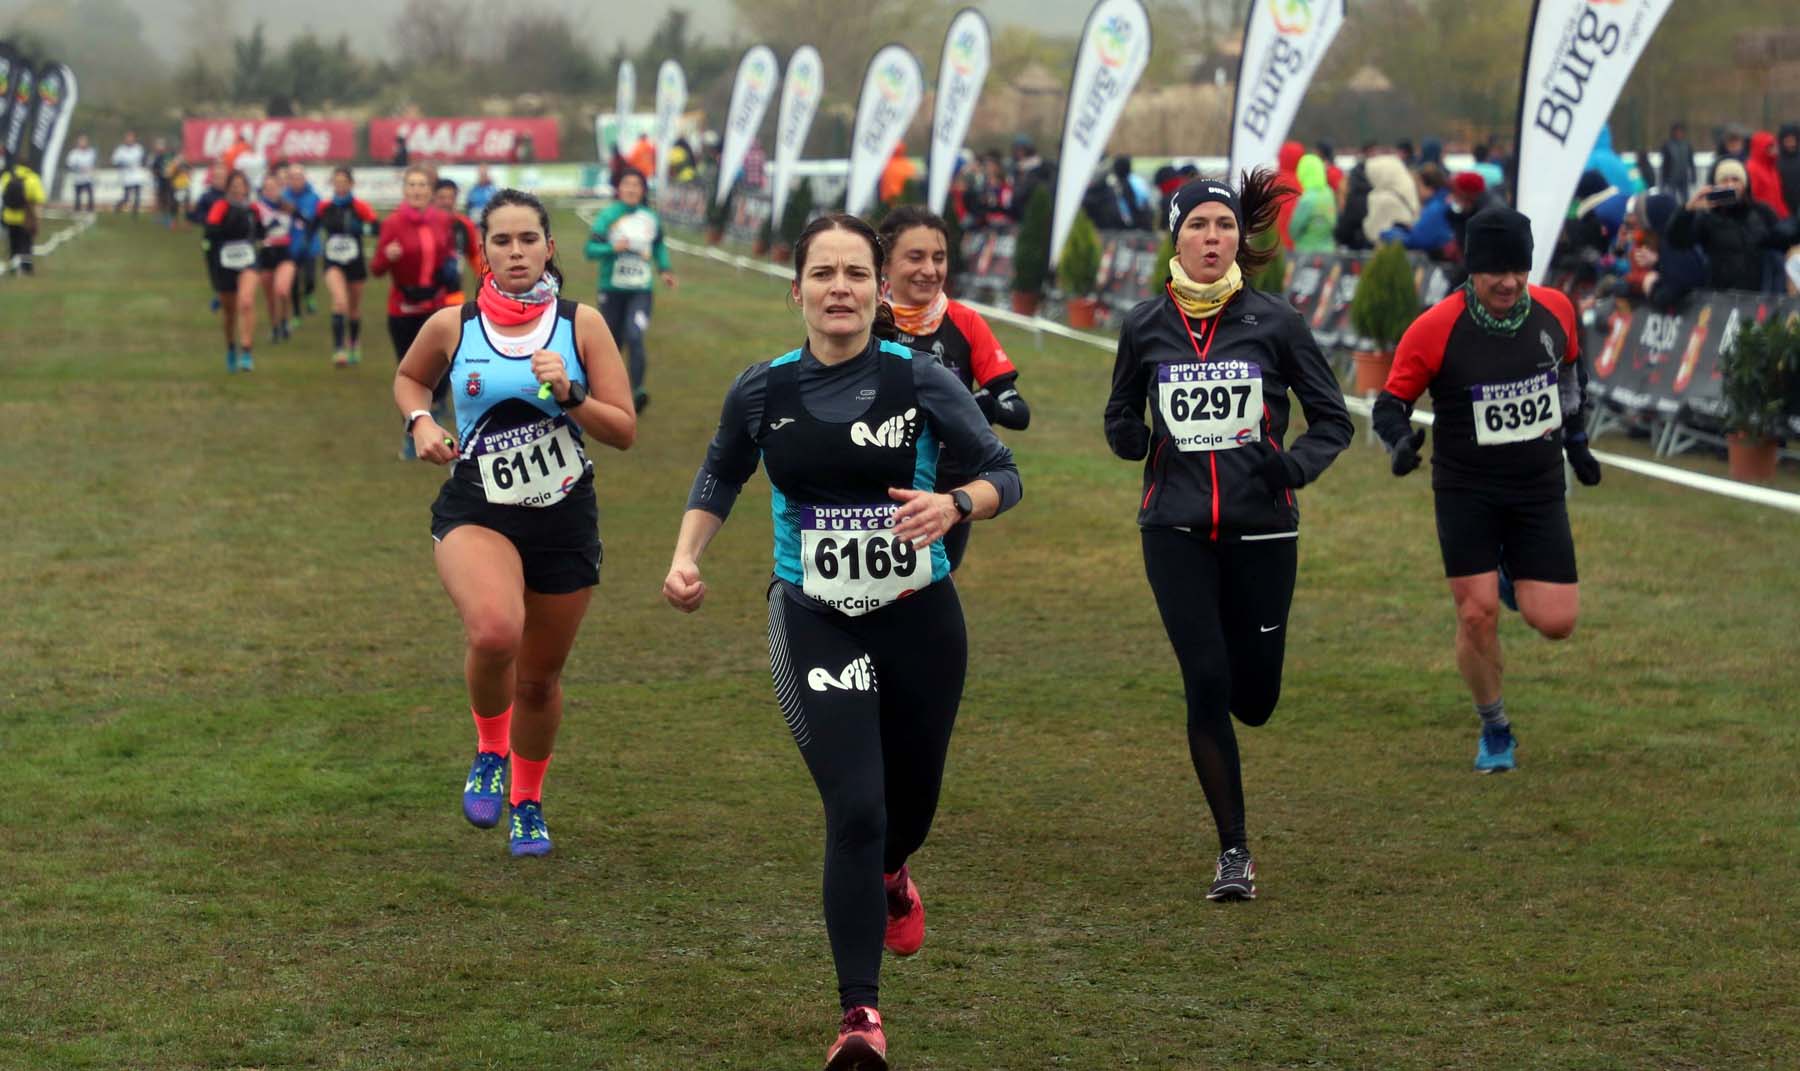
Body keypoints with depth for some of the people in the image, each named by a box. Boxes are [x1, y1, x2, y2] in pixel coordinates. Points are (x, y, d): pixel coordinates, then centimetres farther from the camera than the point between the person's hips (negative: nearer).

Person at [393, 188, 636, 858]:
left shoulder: (581, 324, -2)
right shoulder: (451, 326, -2)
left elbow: (624, 432, -2)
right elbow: (408, 378, 20)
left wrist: (568, 393, -18)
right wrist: (420, 422, 0)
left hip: (565, 521, 2)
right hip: (476, 514, -2)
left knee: (539, 678, 12)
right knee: (495, 631, -31)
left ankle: (529, 803, 39)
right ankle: (489, 752, -2)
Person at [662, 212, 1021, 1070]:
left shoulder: (920, 380, -11)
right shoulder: (762, 390, -5)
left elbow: (1003, 474, -6)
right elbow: (720, 475, 14)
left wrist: (954, 504, -27)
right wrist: (686, 556, 0)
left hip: (919, 620, 1)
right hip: (817, 625, -1)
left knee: (910, 798, 19)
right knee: (854, 809, -15)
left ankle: (888, 879, 58)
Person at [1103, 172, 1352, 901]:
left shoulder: (1273, 321, -1)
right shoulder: (1146, 326, 3)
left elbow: (1333, 418, 4)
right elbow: (1121, 417, 16)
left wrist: (1295, 464, -15)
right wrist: (1131, 437, -7)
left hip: (1260, 531, 0)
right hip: (1177, 531, 0)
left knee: (1254, 699, 4)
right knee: (1206, 685, -7)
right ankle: (1233, 850, 5)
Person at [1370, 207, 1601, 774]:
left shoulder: (1555, 309, -3)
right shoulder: (1435, 329, -15)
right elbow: (1389, 403, -7)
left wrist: (1576, 440, 25)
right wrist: (1401, 442, -28)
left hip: (1539, 492, 3)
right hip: (1465, 492, -3)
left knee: (1556, 622, -5)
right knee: (1477, 615, -10)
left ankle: (1512, 579, 32)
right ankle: (1494, 732, 15)